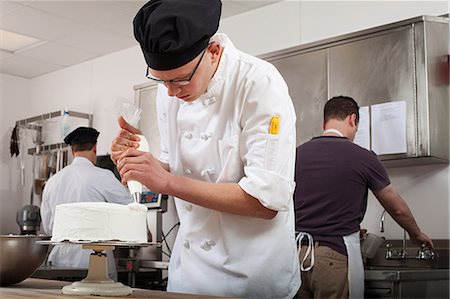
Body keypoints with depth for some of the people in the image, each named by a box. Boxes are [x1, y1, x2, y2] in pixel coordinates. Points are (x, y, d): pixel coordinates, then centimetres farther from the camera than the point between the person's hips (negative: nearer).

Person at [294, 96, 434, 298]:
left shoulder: (297, 154, 5)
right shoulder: (362, 157, -5)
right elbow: (397, 209, 7)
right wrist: (416, 234, 28)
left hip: (296, 252, 4)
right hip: (335, 255, -4)